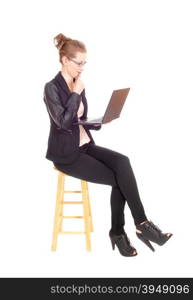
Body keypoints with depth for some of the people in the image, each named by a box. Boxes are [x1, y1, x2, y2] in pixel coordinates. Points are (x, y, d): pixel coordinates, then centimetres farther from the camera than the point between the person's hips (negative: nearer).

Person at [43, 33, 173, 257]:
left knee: (122, 163, -20)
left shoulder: (78, 87, 12)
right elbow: (63, 122, -23)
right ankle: (140, 223, -8)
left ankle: (118, 231, -17)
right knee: (118, 178, -19)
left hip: (84, 145, 6)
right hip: (66, 153, -6)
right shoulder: (52, 88, -11)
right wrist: (77, 93, -17)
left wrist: (100, 122, -1)